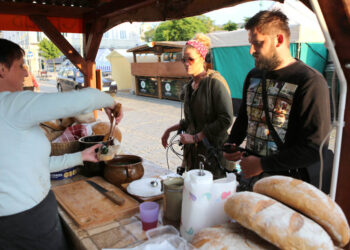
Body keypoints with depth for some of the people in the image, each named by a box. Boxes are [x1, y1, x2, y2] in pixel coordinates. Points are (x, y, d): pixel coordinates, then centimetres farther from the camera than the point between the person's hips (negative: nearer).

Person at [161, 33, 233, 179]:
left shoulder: (214, 81, -11)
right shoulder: (189, 87, 12)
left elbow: (226, 120, -17)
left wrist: (195, 137, -14)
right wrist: (171, 130, 13)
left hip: (213, 149, -6)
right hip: (193, 151, 6)